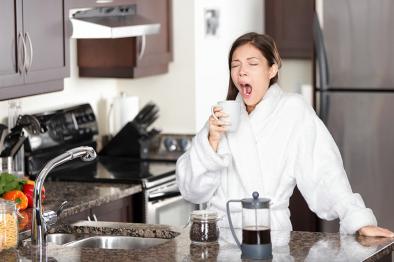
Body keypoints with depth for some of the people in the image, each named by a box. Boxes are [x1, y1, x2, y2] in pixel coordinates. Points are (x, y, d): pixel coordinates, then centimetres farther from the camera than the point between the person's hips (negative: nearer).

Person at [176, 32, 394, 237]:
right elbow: (192, 190, 4)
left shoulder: (293, 109, -2)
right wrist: (213, 140, -9)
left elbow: (323, 173, -8)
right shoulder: (223, 116, 9)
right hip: (220, 230, 3)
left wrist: (359, 221, -19)